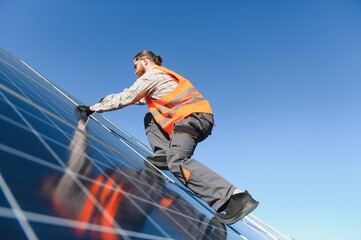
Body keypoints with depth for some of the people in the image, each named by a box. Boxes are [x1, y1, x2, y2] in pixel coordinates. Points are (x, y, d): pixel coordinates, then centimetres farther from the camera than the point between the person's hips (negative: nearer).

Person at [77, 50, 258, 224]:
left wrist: (95, 107, 11)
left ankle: (233, 197, -37)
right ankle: (164, 155, 1)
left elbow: (126, 98, 0)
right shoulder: (160, 75, 29)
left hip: (194, 117, -10)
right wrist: (109, 99, 42)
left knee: (177, 162, -27)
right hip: (192, 117, 10)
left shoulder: (152, 74, 1)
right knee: (150, 119, 23)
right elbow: (139, 98, 40)